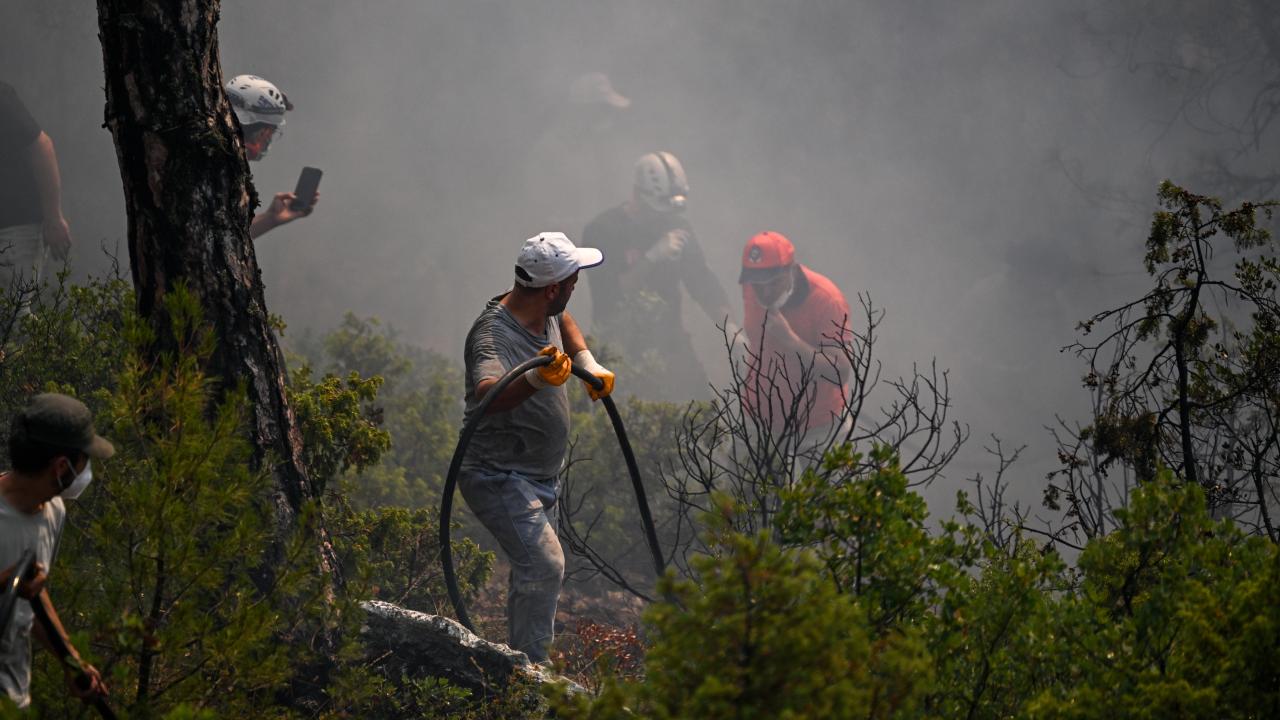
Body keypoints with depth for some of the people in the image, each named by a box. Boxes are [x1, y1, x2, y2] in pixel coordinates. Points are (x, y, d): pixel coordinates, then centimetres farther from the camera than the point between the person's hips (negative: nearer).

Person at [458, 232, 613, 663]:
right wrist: (536, 379, -67)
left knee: (531, 570, 20)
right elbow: (487, 394, -52)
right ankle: (529, 667, -16)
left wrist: (588, 364, 15)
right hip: (498, 477, -10)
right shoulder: (493, 336, -30)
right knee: (544, 565, -23)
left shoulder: (546, 315, -1)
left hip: (539, 477, 10)